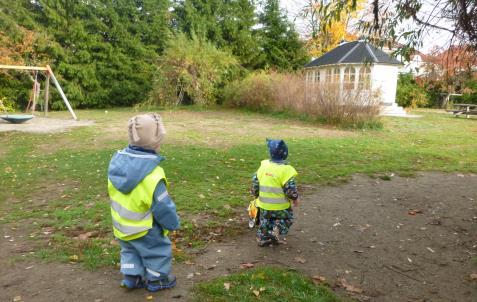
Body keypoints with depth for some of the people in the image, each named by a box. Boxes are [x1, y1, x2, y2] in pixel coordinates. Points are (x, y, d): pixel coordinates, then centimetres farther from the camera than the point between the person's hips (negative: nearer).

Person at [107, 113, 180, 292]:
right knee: (159, 250, 17)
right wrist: (173, 223, -7)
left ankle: (131, 277, 39)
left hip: (121, 224, 7)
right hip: (144, 230, -7)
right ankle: (156, 280, 33)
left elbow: (115, 194, 5)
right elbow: (163, 206, -24)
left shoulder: (117, 160, -10)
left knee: (130, 250, 29)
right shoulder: (151, 175, -34)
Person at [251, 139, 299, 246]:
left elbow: (255, 182, 3)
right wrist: (295, 198, 0)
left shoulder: (263, 165, -5)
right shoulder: (286, 169, -22)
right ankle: (275, 233, 3)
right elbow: (290, 188, -19)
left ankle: (262, 239, 30)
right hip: (280, 205, -4)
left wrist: (256, 195, 18)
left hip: (264, 203, 5)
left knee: (265, 221, 24)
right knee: (286, 219, 19)